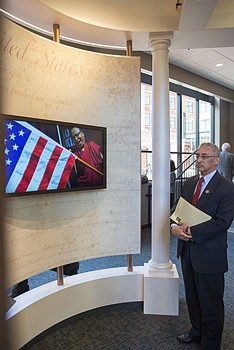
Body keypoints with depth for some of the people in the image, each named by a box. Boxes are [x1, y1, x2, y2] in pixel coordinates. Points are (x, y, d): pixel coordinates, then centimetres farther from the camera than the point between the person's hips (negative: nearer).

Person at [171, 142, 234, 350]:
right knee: (193, 297, 24)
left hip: (209, 255, -6)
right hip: (188, 250, 6)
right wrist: (174, 227, -11)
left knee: (211, 305, 12)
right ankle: (196, 332, 47)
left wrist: (191, 231, -23)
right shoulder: (190, 183, 7)